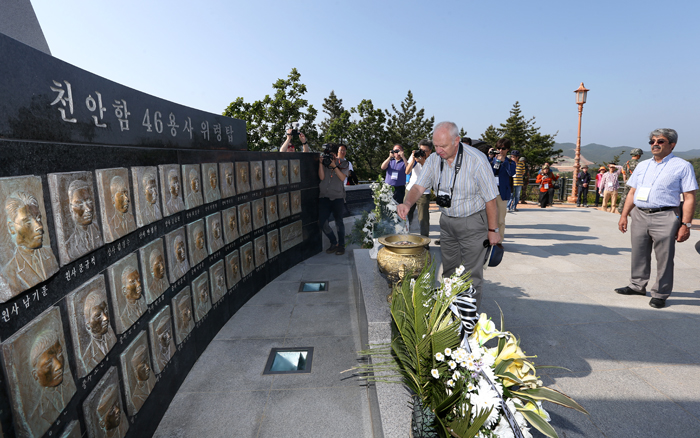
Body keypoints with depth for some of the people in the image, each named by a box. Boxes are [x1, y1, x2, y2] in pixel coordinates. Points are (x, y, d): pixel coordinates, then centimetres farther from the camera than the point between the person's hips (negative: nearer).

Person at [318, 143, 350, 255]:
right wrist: (321, 163, -9)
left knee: (338, 222, 0)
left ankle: (341, 245, 18)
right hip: (324, 196, 2)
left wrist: (334, 166, -14)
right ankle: (334, 243, 17)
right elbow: (321, 177, -3)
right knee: (322, 222, -2)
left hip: (338, 197, -2)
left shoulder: (343, 163, 5)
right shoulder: (324, 162, 8)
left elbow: (342, 178, -7)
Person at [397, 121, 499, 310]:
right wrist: (407, 203, -32)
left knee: (471, 274, 3)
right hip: (447, 220, 5)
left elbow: (490, 199, -16)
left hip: (472, 222, -5)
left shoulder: (476, 160, -21)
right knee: (449, 271, 17)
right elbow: (419, 186, -10)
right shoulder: (433, 159, -7)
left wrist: (493, 230, -10)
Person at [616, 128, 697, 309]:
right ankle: (637, 286, 26)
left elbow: (689, 198, -4)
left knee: (664, 258, 1)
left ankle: (660, 294, 12)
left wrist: (686, 225, -11)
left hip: (665, 218, -4)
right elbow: (632, 192, 16)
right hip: (639, 216, 5)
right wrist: (624, 215, 8)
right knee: (639, 255, 12)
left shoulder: (682, 166, 0)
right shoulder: (642, 165, 15)